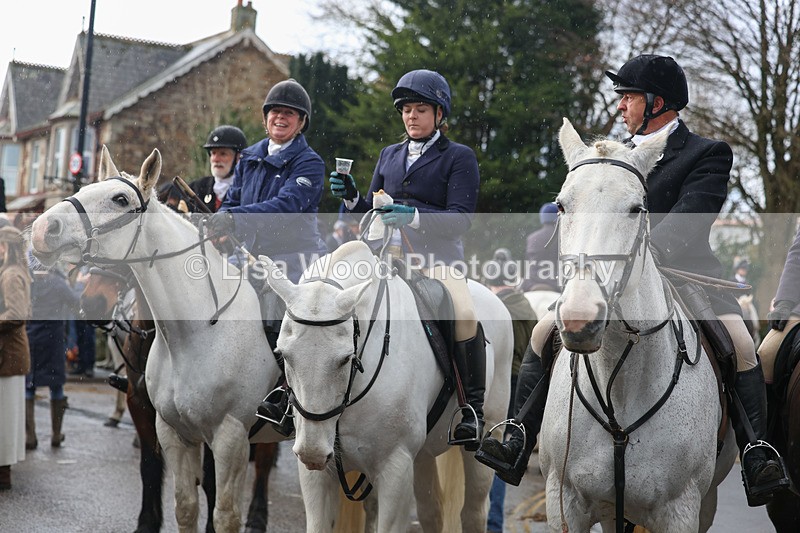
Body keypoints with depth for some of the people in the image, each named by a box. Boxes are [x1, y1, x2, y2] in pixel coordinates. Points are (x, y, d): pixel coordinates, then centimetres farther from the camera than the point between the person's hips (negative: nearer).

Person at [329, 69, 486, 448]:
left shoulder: (459, 157, 4)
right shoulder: (390, 156, 20)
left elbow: (461, 218, -8)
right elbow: (371, 212, 23)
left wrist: (414, 216, -23)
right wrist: (350, 197, 0)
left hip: (438, 257, -5)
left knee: (464, 315, -31)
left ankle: (472, 409, -17)